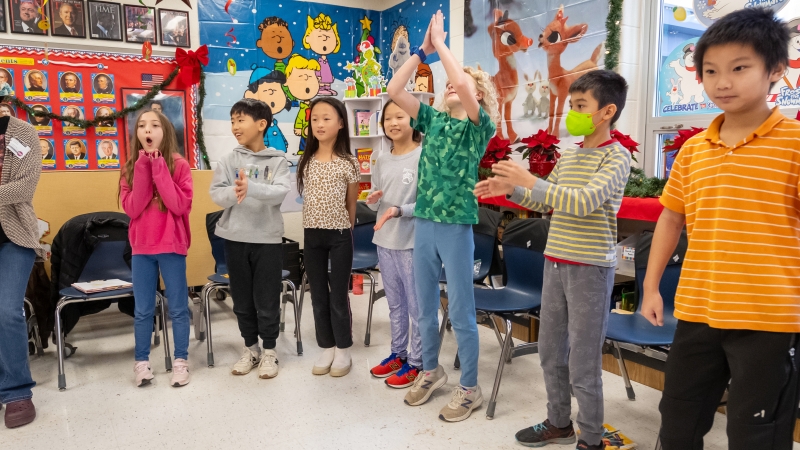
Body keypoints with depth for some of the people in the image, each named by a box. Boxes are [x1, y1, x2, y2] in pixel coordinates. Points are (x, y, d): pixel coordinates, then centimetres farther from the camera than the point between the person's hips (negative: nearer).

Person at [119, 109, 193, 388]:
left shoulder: (179, 165, -5)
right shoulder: (130, 167, 4)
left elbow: (181, 206, -17)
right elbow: (131, 208, -9)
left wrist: (158, 167, -17)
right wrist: (144, 167, -14)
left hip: (172, 245, -3)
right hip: (141, 247, 3)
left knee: (178, 308, 6)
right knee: (142, 310, 11)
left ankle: (180, 361, 17)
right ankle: (141, 362, 22)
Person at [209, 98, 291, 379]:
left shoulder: (278, 160, -3)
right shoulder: (229, 160, 3)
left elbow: (280, 193, -17)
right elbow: (216, 194, -6)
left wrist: (251, 188, -34)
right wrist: (234, 192, -27)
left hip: (268, 237, -3)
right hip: (235, 237, 3)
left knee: (267, 300, 4)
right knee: (242, 300, 13)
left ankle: (269, 351, 21)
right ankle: (250, 349, 29)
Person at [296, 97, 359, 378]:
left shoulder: (348, 163, -6)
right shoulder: (306, 161, 5)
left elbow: (352, 203, 1)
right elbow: (305, 197, 10)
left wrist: (346, 229, 6)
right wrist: (311, 226, 4)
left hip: (339, 235, -4)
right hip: (312, 234, 4)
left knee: (338, 296, 5)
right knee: (318, 296, 11)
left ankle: (343, 351, 20)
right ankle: (327, 348, 25)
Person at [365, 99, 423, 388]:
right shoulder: (381, 160, 9)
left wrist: (399, 210, -25)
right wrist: (373, 200, -7)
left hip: (413, 242, -6)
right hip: (384, 241, 7)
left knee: (416, 305, 5)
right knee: (395, 304, 19)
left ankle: (416, 362, 19)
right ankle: (397, 354, 34)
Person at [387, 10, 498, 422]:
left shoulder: (479, 126, -5)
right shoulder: (433, 120, 10)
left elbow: (463, 84, -24)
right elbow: (394, 91, 1)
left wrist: (440, 44, -12)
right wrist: (423, 49, 0)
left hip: (456, 227, -5)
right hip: (423, 223, 6)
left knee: (461, 314, 4)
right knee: (425, 308, 16)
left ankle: (469, 389, 19)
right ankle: (431, 372, 35)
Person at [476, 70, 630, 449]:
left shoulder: (617, 156, -10)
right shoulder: (568, 155, 11)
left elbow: (583, 203, -25)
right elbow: (546, 203, 19)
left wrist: (528, 180, -29)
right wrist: (510, 189, 3)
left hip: (590, 268, -7)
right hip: (555, 262, 7)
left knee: (583, 364, 1)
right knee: (550, 351, 15)